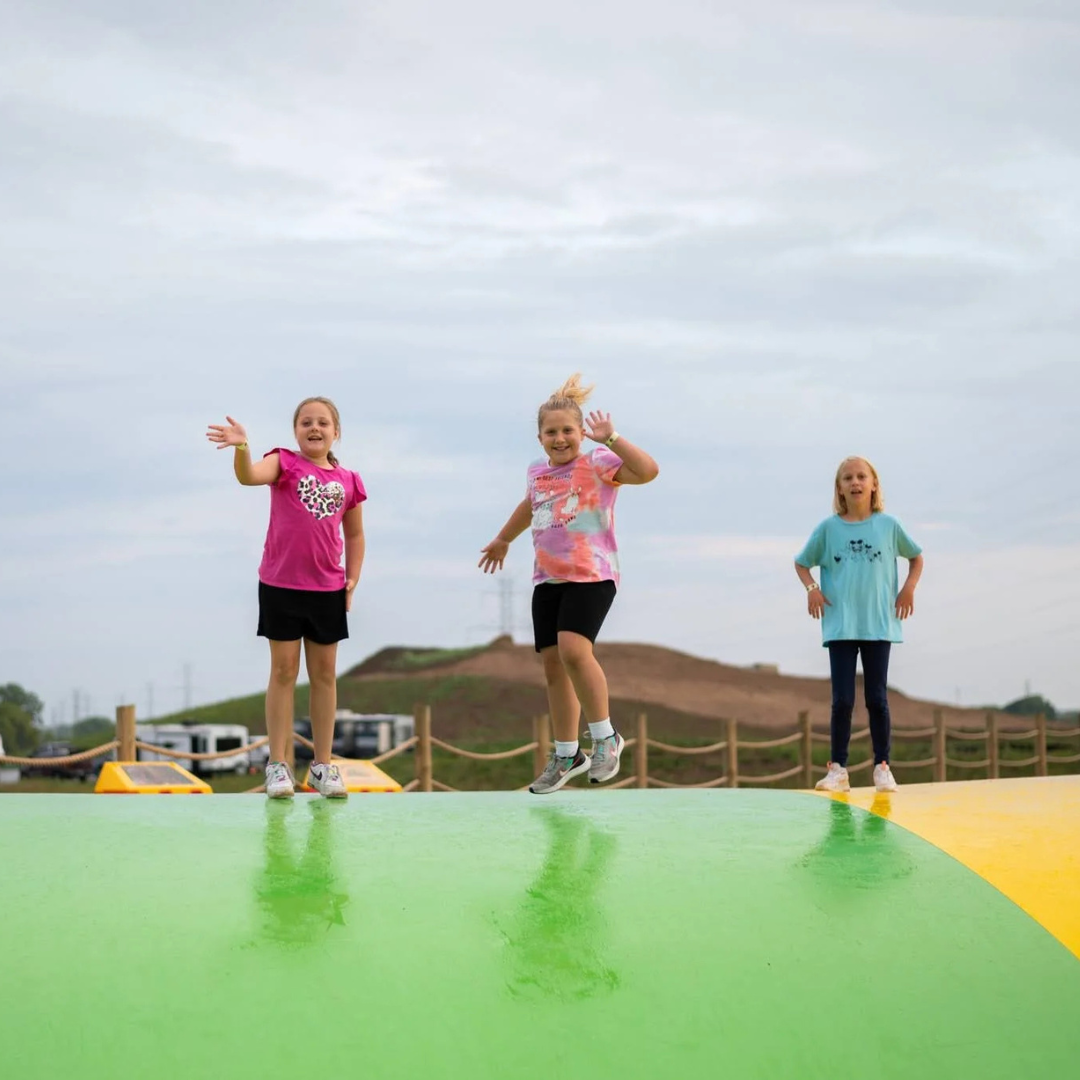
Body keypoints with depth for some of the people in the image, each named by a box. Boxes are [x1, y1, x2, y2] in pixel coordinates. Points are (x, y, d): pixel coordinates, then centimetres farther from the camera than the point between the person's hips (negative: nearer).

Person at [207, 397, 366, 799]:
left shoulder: (347, 481, 6)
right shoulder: (284, 463, -2)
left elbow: (354, 534, 17)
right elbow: (249, 476, -24)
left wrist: (353, 578, 6)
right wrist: (242, 447, -44)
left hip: (328, 589, 3)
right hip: (280, 585, -3)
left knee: (324, 672, 8)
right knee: (284, 670, 1)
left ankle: (322, 765, 17)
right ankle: (278, 765, 7)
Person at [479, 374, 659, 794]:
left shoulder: (598, 463, -7)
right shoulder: (537, 472, 12)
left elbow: (648, 471, -24)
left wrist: (610, 439, -27)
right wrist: (503, 539, 48)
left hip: (591, 575, -7)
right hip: (548, 578, 7)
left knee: (574, 650, -25)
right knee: (553, 663, 5)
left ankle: (605, 737, -8)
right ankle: (566, 755, 17)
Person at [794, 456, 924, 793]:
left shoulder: (888, 525, 2)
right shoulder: (828, 528, 2)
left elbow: (916, 556, 16)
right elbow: (801, 563, 12)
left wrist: (909, 588, 2)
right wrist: (812, 588, -5)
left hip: (878, 625, 0)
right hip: (840, 626, 0)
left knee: (877, 698, 3)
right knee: (842, 700, -2)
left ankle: (882, 767, 11)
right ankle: (837, 769, 2)